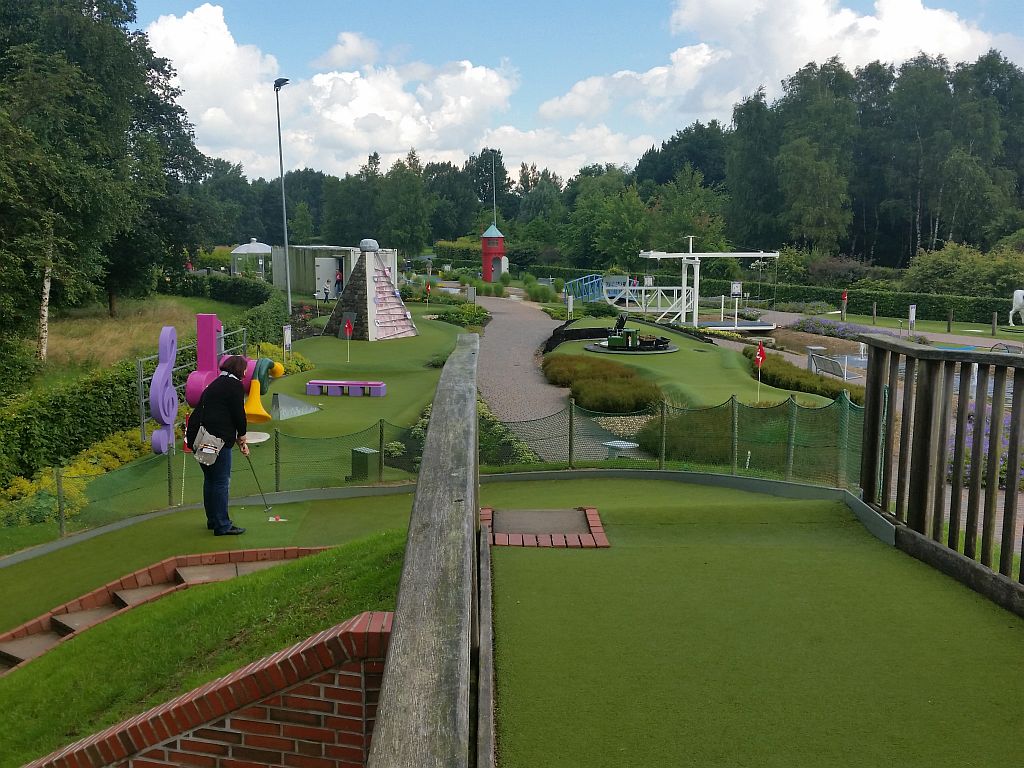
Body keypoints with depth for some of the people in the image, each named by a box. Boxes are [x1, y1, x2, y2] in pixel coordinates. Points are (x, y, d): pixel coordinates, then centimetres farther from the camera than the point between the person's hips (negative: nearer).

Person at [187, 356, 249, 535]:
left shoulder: (215, 384, 22)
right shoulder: (234, 385, -6)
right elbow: (238, 414, -8)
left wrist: (239, 440, 26)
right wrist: (242, 437, 8)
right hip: (217, 439, -9)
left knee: (210, 480, 18)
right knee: (221, 481, -4)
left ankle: (213, 520, 28)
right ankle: (222, 525, -2)